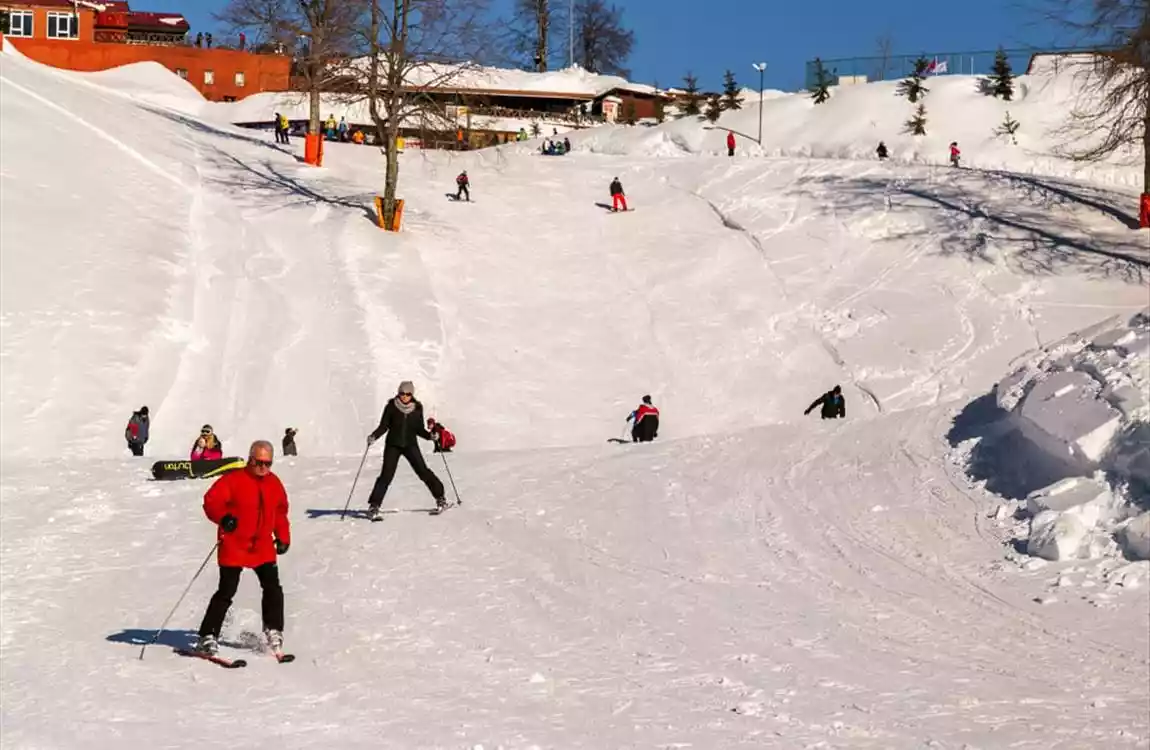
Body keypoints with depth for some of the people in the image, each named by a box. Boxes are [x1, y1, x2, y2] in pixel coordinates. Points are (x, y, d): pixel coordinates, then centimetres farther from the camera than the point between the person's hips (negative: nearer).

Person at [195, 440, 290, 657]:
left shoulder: (274, 483, 8)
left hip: (263, 547, 5)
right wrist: (223, 517, -30)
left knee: (273, 588, 0)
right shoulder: (234, 479, -9)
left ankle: (274, 631, 15)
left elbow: (280, 511, 20)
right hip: (234, 546, -5)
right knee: (226, 592, -4)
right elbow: (211, 501, -13)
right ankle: (208, 636, 3)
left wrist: (283, 536, 14)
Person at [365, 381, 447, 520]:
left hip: (410, 445, 1)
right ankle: (374, 506, -4)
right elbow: (384, 426, -1)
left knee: (423, 471, -9)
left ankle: (440, 497, 6)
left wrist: (430, 435, -11)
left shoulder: (417, 408, 0)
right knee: (387, 475, -10)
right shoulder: (391, 407, -5)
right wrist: (374, 436, -18)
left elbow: (419, 429, 6)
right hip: (393, 445, -1)